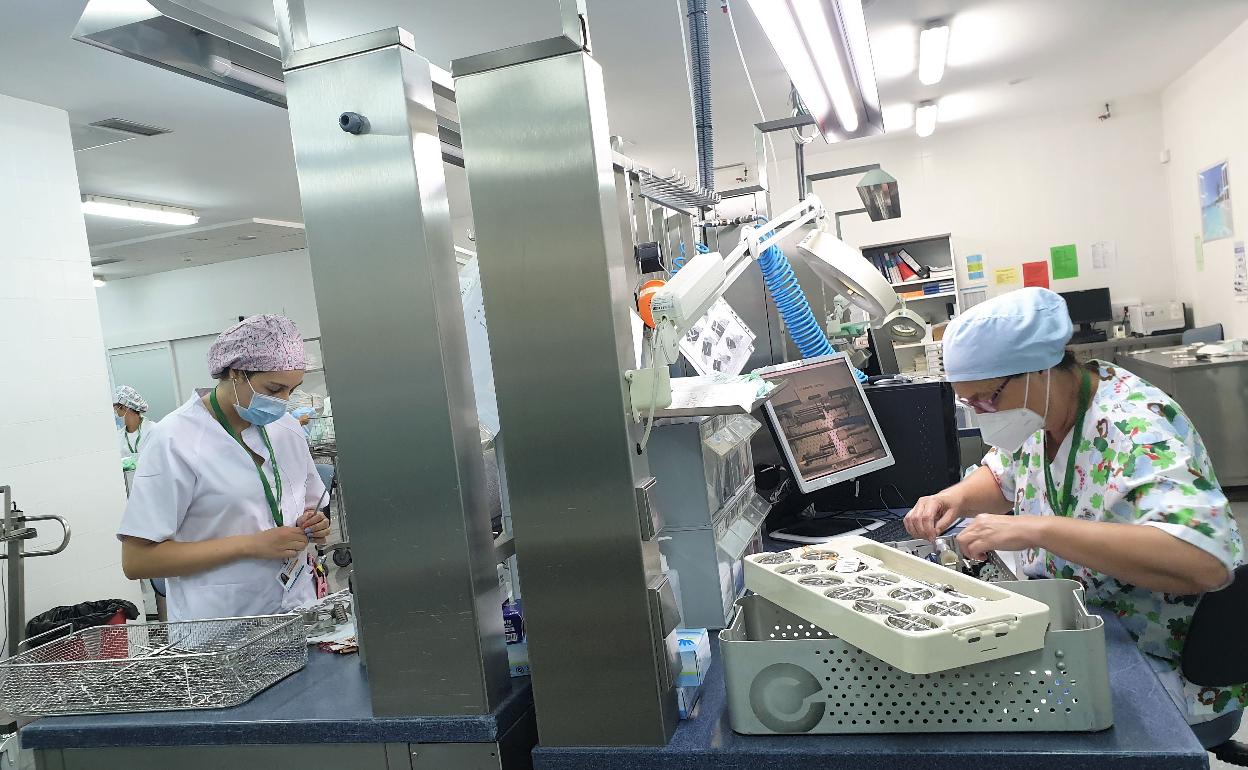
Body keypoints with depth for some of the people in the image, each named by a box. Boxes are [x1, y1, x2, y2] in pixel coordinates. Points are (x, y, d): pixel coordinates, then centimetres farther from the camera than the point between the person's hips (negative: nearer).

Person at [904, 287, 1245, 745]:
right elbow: (1001, 479, 17)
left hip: (1171, 675, -7)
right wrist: (957, 497, -5)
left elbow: (1204, 562, -38)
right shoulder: (1039, 412, -2)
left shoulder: (1137, 427, -25)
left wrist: (1036, 529, -41)